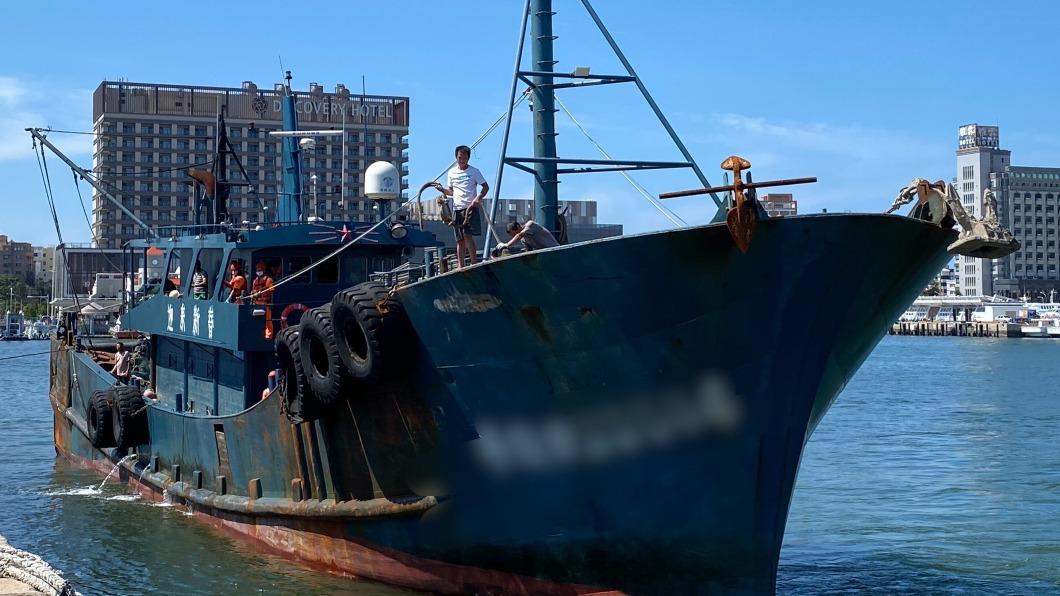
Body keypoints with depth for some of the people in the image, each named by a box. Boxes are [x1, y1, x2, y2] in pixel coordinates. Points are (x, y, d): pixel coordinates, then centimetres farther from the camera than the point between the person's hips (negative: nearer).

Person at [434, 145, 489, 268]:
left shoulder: (474, 171, -1)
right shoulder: (451, 172, 11)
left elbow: (486, 187, -1)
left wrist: (479, 198, -18)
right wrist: (442, 189, -1)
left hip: (471, 208, -4)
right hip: (457, 209, 4)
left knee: (467, 235, -17)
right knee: (460, 239, 5)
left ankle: (474, 263, -13)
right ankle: (460, 266, 8)